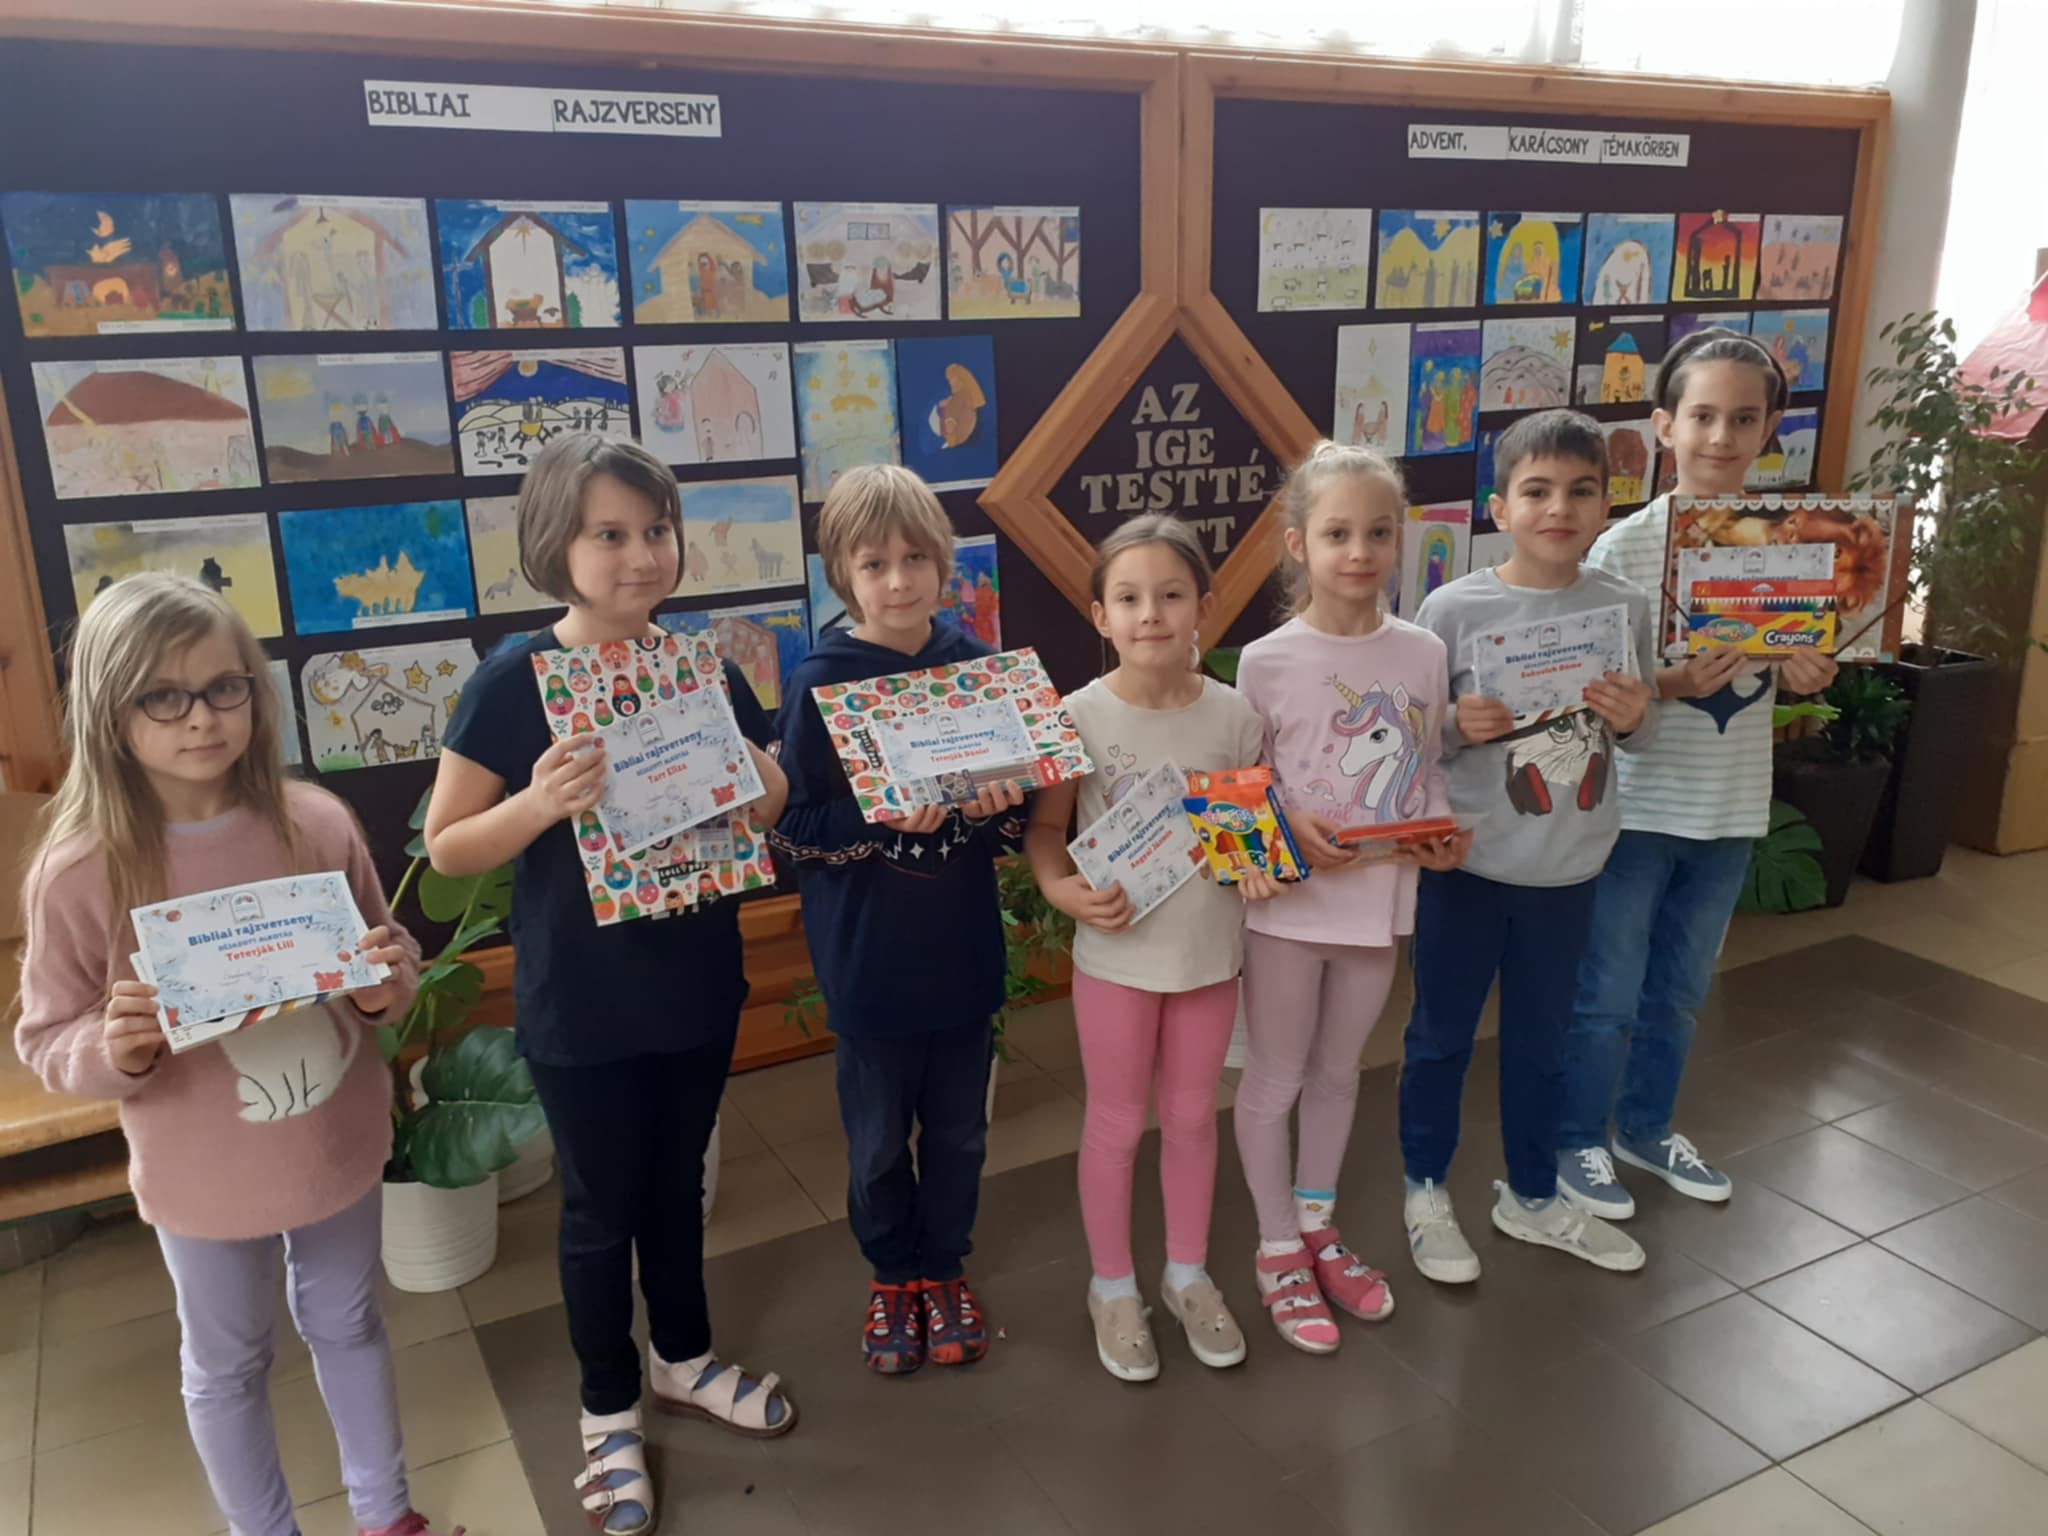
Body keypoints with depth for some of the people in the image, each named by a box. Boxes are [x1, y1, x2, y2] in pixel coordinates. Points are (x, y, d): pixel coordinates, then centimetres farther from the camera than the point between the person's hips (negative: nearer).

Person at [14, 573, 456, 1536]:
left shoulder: (318, 822, -12)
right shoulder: (77, 872, -18)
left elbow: (389, 967, 1)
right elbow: (46, 1043, -8)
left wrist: (389, 987, -21)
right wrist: (114, 1050, -29)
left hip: (340, 1146, 2)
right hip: (203, 1179, -2)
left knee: (350, 1327, 24)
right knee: (227, 1367, 20)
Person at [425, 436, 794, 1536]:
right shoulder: (514, 680, -15)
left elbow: (768, 799, 7)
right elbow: (446, 846, -11)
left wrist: (754, 782, -16)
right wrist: (540, 802, -29)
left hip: (697, 985, 4)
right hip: (577, 1005, -4)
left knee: (677, 1185, 22)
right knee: (600, 1206, 13)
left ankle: (684, 1361, 44)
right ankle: (609, 1410, 35)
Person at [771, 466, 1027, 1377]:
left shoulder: (975, 665, -2)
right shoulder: (820, 682, -11)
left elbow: (1018, 821, 5)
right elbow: (792, 827, -12)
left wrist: (998, 806, -17)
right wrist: (884, 820, -27)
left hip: (964, 952, 3)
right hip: (868, 959, -2)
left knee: (959, 1130, 17)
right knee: (878, 1140, 15)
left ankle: (944, 1270, 40)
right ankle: (892, 1278, 38)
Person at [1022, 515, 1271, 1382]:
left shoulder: (1233, 716, -7)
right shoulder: (1080, 716, -13)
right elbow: (1044, 828, -6)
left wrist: (1259, 867, -13)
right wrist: (1061, 888, -24)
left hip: (1210, 946, 2)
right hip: (1117, 951, -2)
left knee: (1192, 1115, 18)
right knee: (1117, 1123, 12)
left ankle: (1188, 1275, 39)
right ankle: (1113, 1287, 33)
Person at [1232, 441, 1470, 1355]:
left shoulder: (1423, 654, -2)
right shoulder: (1269, 661, -13)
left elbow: (1427, 769, 9)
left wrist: (1444, 832, -9)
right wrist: (1289, 827, -23)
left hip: (1380, 897, 4)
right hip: (1288, 900, -4)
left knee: (1338, 1071, 20)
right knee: (1276, 1078, 10)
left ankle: (1317, 1227, 41)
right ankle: (1279, 1252, 29)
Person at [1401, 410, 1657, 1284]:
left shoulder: (1627, 607, -2)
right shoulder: (1454, 608, -13)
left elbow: (1639, 736, 9)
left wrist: (1633, 717, -13)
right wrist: (1458, 728, -28)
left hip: (1569, 867, 3)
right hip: (1467, 862, -3)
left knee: (1541, 1041, 20)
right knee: (1442, 1036, 13)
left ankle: (1531, 1197, 40)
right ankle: (1425, 1193, 34)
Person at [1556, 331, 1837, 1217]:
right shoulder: (1624, 545, -15)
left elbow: (1784, 669, 10)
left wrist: (1803, 676, -12)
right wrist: (1666, 686, -29)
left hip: (1731, 807, 5)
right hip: (1633, 805, -4)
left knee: (1679, 991, 20)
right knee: (1606, 995, 7)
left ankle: (1645, 1128, 41)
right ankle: (1577, 1140, 29)